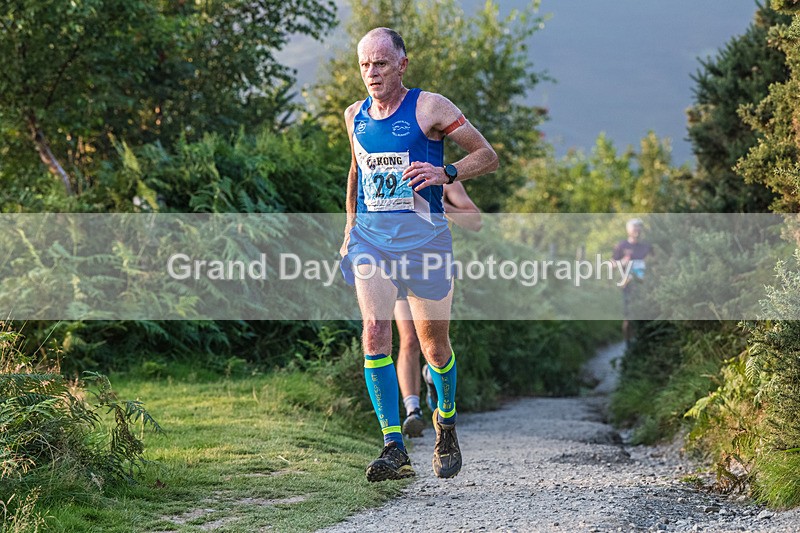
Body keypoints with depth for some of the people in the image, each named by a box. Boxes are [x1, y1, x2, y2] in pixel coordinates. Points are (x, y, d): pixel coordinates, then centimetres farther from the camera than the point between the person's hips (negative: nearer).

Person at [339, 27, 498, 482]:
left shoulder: (429, 108, -4)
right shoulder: (355, 115, 11)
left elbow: (488, 156, -2)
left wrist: (446, 173, -19)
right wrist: (351, 226, 24)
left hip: (422, 235, -3)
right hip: (370, 236, 3)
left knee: (434, 345, 6)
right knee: (375, 334, -17)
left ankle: (446, 426, 35)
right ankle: (394, 449, -18)